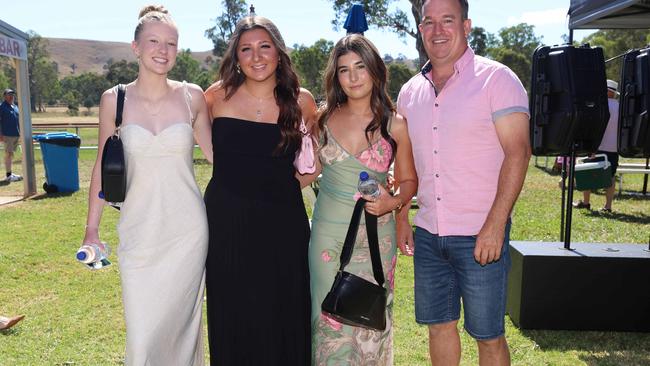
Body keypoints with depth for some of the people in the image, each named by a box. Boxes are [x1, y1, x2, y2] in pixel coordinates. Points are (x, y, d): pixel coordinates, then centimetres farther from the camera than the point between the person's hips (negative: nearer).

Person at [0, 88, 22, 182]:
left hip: (16, 134, 7)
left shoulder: (15, 107, 15)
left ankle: (10, 173, 21)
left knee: (11, 154, 14)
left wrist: (20, 132, 19)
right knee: (8, 154, -7)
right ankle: (8, 175, -4)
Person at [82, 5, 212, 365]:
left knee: (181, 323, 10)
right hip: (139, 233, 0)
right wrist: (92, 228, 7)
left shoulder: (192, 96, -1)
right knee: (142, 336, 3)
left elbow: (216, 153, 9)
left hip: (188, 231, 0)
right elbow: (103, 166, 6)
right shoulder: (114, 100, -1)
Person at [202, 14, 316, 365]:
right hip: (226, 221, 1)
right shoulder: (218, 95, -1)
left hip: (282, 222, 0)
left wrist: (299, 179, 4)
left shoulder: (300, 101, -2)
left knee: (282, 317, 6)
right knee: (232, 320, 10)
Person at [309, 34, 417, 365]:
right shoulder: (325, 118, 2)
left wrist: (393, 202, -12)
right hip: (327, 230, 2)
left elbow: (409, 181, 5)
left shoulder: (395, 125, -4)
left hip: (375, 233, -1)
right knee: (329, 316, 8)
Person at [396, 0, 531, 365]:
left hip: (480, 234, -5)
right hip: (427, 233, 5)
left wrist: (495, 226, -18)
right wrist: (402, 216, 10)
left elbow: (518, 152, -13)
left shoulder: (496, 79, -7)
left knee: (488, 335, 6)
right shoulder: (410, 91, 9)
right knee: (439, 325, 16)